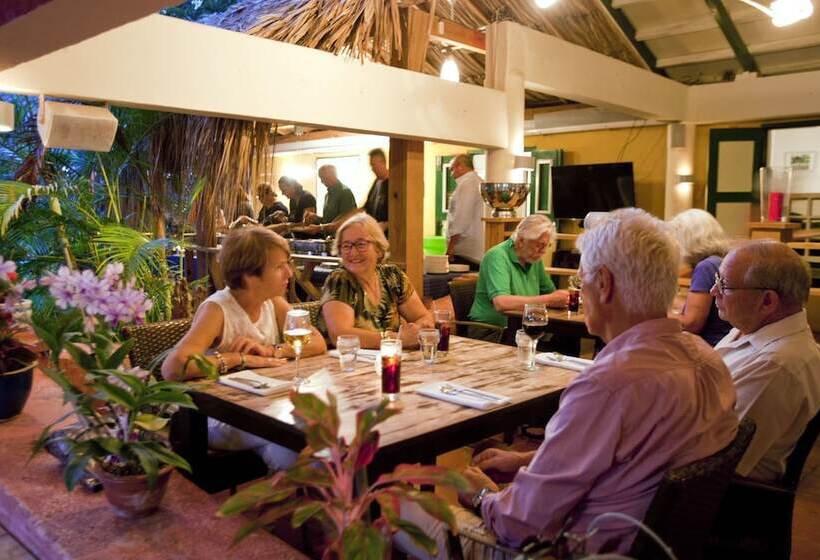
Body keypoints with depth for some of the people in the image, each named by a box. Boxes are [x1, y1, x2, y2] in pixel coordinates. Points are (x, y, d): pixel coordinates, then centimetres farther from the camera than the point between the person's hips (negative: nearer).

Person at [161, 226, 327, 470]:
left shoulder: (273, 303, 1)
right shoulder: (217, 309, -19)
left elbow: (318, 343, -6)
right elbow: (172, 368, -33)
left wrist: (270, 351, -22)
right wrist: (241, 358, -26)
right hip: (222, 418, -6)